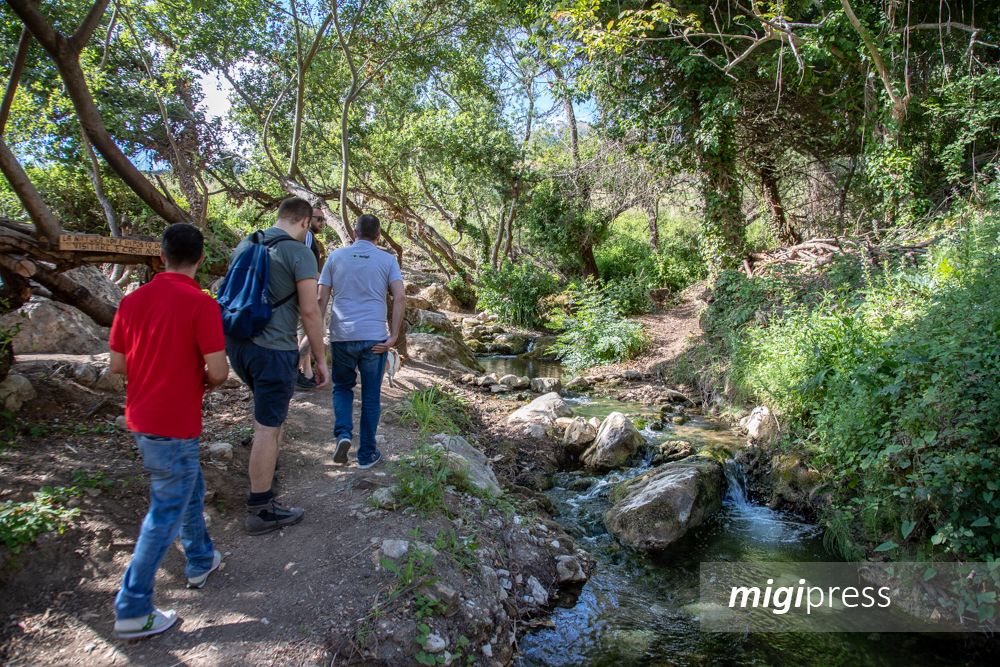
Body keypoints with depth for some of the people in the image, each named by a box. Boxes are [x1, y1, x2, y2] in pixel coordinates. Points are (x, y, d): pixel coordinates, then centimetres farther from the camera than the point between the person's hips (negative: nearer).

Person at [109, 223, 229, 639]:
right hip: (174, 426, -8)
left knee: (190, 489, 24)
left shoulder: (133, 300, 2)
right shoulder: (201, 304, -18)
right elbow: (218, 370, -21)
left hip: (141, 418, 8)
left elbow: (117, 364, 6)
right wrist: (207, 380, 1)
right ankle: (132, 611, 14)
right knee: (166, 514, 5)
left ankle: (201, 561, 42)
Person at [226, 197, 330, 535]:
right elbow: (309, 311, -15)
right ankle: (260, 510, 10)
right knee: (267, 427, 1)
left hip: (236, 343, 8)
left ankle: (268, 464, 42)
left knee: (271, 405, 30)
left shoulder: (245, 245, 10)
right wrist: (320, 359, -8)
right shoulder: (300, 253, -11)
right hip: (273, 349, -8)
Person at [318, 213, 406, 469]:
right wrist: (394, 336, -7)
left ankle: (343, 433, 1)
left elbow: (322, 299, 1)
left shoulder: (336, 256, 6)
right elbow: (400, 297, -9)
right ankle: (367, 454, 18)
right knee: (371, 397, 10)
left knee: (342, 387, 22)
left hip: (341, 336, 1)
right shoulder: (387, 260, 4)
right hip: (374, 338, -1)